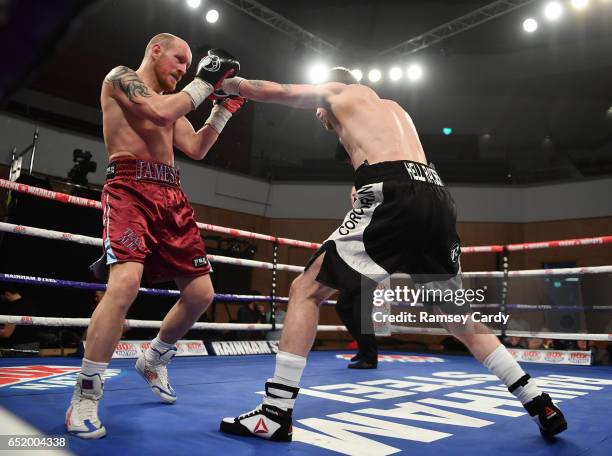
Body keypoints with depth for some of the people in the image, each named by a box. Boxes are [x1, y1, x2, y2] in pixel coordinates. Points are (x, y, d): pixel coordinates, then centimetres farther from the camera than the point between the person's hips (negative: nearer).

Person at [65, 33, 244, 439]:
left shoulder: (172, 100, 27)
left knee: (201, 294, 3)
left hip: (172, 196, 8)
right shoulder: (121, 77, 6)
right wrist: (204, 81, -3)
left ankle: (154, 361, 28)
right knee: (126, 282, -29)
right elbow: (160, 112, -14)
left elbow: (196, 148, 19)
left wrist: (223, 108, 16)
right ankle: (85, 396, -12)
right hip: (131, 188, -7)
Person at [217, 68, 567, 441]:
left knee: (306, 291, 2)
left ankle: (275, 414, 0)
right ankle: (541, 405, 25)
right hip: (438, 199, 7)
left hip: (394, 196, -7)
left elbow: (269, 91, 28)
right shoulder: (393, 107, 38)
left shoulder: (336, 90, 23)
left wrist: (227, 84, 45)